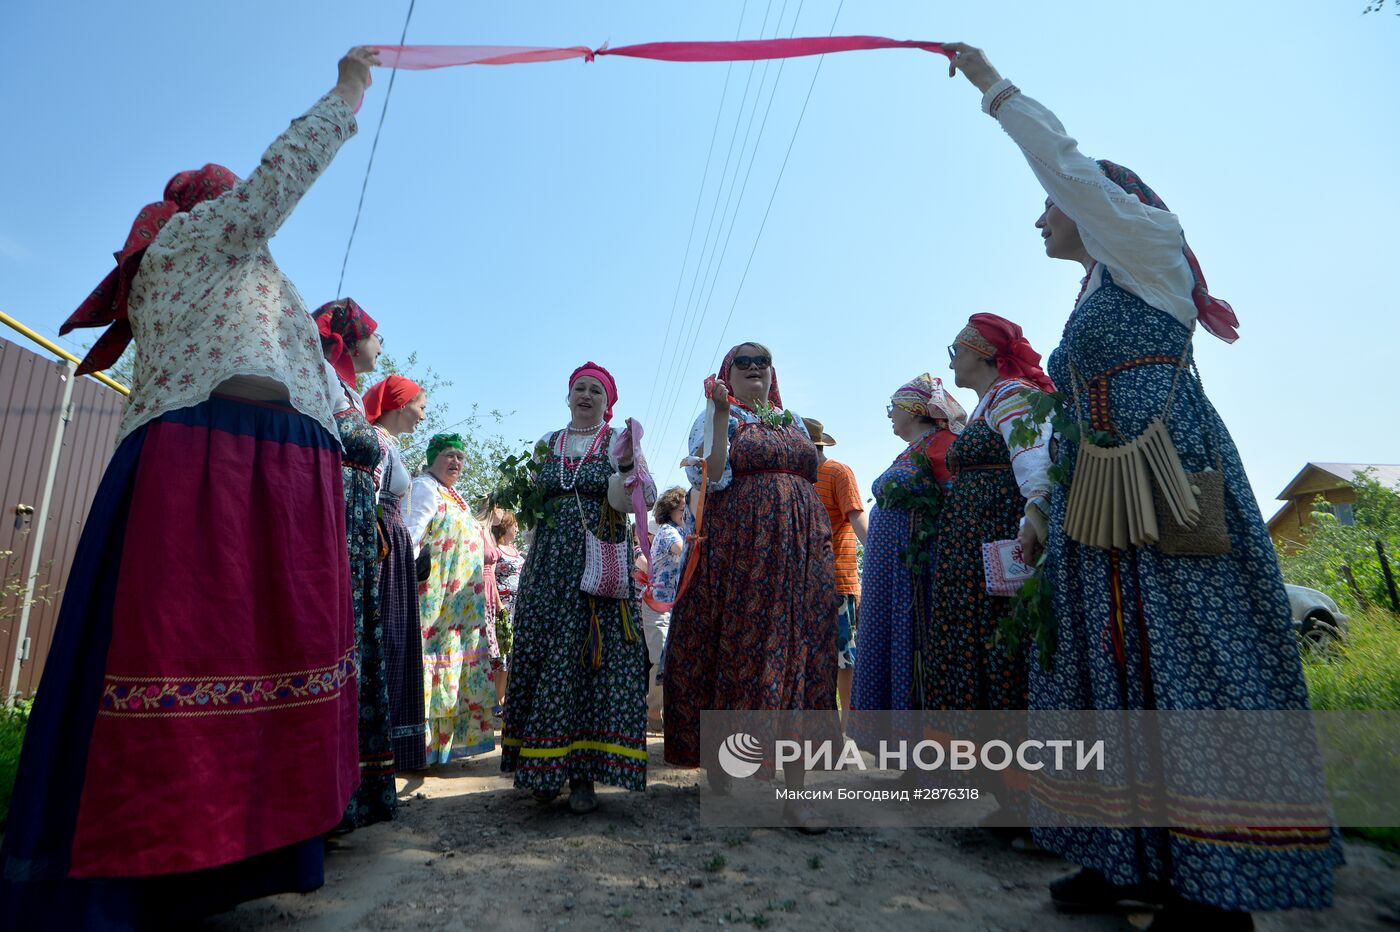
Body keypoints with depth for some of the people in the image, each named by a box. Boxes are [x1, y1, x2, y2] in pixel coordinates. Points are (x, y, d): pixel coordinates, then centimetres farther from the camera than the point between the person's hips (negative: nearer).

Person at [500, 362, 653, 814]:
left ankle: (583, 771, 5)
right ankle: (543, 764, 16)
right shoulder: (546, 444, 15)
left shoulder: (618, 441, 3)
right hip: (549, 564, 4)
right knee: (541, 655, 3)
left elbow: (625, 503, -11)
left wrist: (625, 464, -27)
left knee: (594, 657, -5)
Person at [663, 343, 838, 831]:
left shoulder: (794, 420, 20)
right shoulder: (715, 417, 6)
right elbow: (709, 478, -12)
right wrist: (722, 412, -15)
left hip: (800, 550, 4)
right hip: (735, 547, -4)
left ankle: (795, 793, 3)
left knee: (798, 659, -2)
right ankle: (718, 777, 15)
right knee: (732, 656, -2)